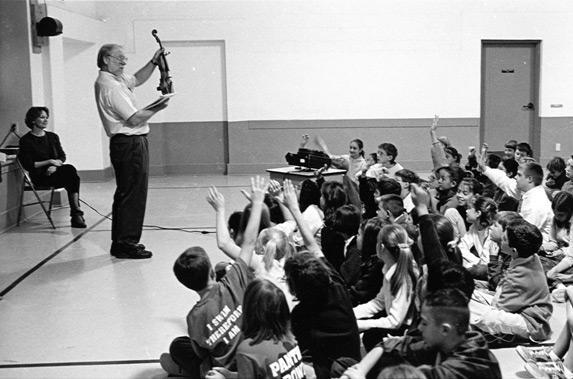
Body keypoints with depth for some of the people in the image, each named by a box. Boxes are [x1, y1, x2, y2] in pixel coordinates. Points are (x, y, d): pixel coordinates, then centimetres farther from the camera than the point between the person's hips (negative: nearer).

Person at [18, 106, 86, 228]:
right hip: (39, 176, -5)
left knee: (70, 169, -30)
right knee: (72, 177, -29)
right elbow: (28, 165, -8)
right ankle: (76, 212, -27)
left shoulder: (53, 137, 16)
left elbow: (62, 157, 12)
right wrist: (49, 162, -12)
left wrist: (55, 165, -10)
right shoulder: (26, 140, -1)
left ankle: (76, 214, -34)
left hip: (55, 172, 5)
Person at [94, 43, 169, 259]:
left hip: (127, 144, 11)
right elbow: (135, 118, -21)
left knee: (125, 193, 16)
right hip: (130, 143, -11)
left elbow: (137, 79, 29)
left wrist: (154, 62, 16)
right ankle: (126, 244, -3)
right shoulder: (110, 86, -18)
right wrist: (157, 108, -8)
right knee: (133, 194, -7)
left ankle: (121, 241, 23)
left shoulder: (116, 79, 12)